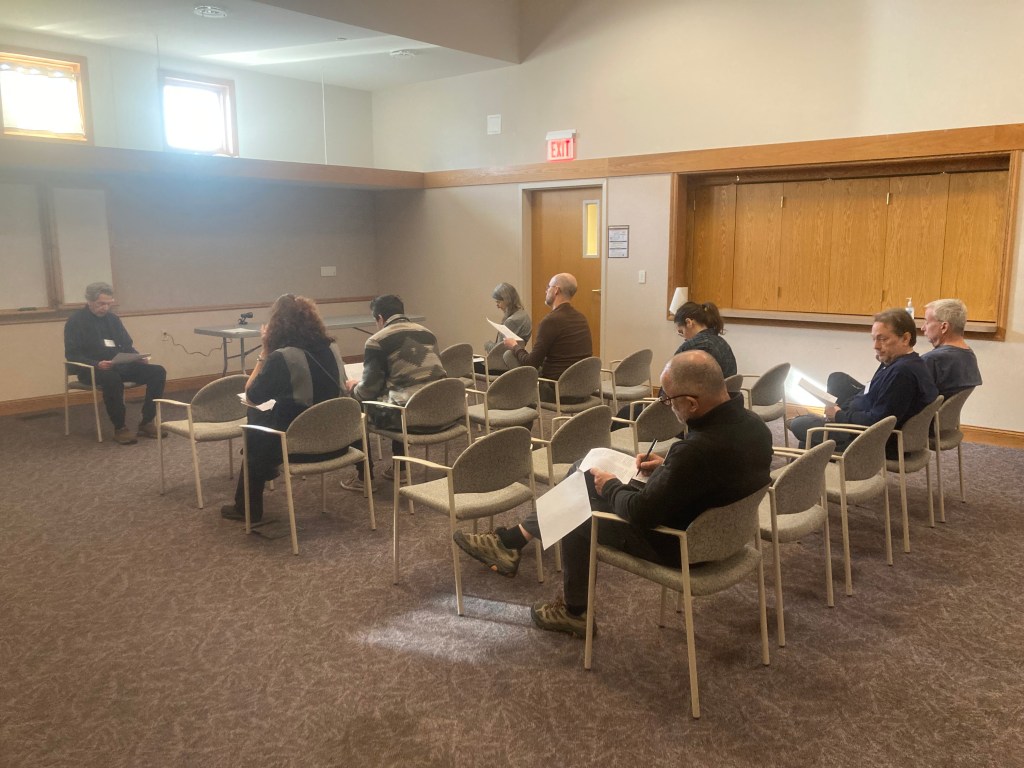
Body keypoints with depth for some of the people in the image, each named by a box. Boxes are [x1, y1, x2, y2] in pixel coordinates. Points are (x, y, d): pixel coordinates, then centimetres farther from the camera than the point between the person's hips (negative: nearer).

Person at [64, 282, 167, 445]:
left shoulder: (113, 318, 16)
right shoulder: (76, 321, -2)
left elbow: (127, 346, 19)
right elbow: (72, 355, -9)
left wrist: (138, 357, -5)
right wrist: (97, 364, -27)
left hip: (120, 365, 6)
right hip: (91, 369, -6)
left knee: (158, 371, -15)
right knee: (112, 378, -41)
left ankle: (146, 423, -14)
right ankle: (120, 428, -26)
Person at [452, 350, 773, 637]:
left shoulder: (699, 449, -37)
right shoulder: (750, 423, -9)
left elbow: (640, 513, -27)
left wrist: (611, 486, -8)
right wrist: (666, 466, 3)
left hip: (678, 542, -9)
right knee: (581, 474, 11)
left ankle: (575, 612, 28)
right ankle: (511, 541, 20)